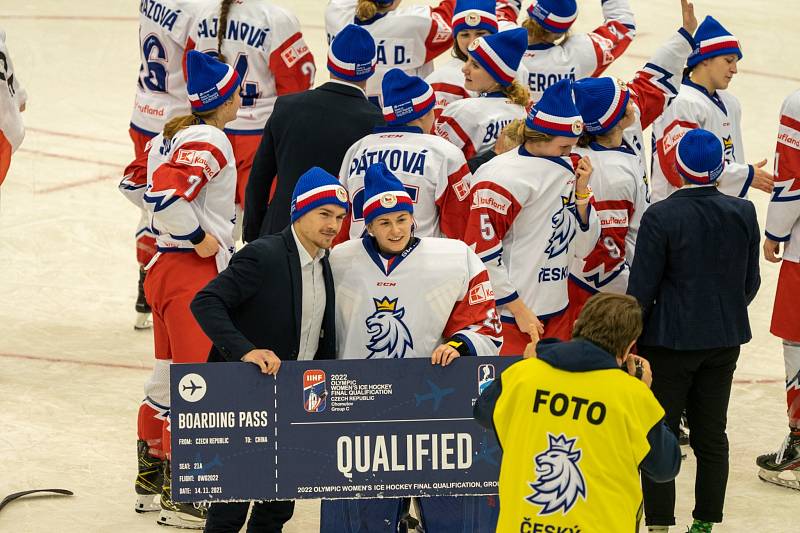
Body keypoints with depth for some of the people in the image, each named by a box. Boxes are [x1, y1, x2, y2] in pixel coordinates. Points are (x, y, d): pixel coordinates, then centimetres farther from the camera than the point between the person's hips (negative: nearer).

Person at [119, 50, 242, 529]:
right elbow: (164, 193, -29)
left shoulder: (176, 135, 11)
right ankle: (179, 495, -6)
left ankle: (150, 477, 30)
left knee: (169, 377, 19)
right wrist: (198, 235, -18)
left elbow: (134, 181, 22)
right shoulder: (208, 142, -17)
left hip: (166, 267, 10)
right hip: (193, 273, -10)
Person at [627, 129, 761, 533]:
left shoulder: (661, 217, -16)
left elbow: (642, 287, -12)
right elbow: (750, 282, 7)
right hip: (725, 340, 5)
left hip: (670, 342, -4)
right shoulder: (743, 213, -3)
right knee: (711, 436, 14)